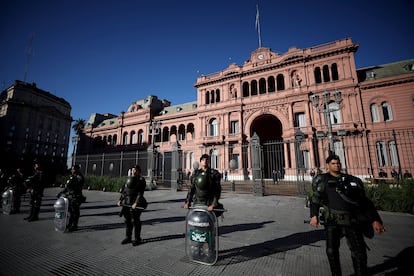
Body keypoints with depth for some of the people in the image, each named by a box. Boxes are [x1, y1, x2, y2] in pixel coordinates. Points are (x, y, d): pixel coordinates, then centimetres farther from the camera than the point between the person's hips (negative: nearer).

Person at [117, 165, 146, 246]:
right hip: (126, 203, 6)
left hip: (135, 203, -6)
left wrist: (136, 203, -23)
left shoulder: (141, 180, -8)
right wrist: (120, 200, 9)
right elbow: (124, 190, 17)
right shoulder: (129, 178, 14)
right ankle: (128, 238, 28)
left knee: (135, 221, 0)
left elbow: (140, 193, -15)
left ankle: (137, 239, 15)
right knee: (127, 220, 13)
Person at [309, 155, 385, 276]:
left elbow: (364, 201, 12)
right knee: (332, 250, 3)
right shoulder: (323, 180, 4)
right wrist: (314, 215, -9)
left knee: (359, 252, -2)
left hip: (352, 220, 2)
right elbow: (315, 199, 2)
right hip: (332, 220, -1)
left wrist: (375, 219, 2)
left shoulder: (351, 180, 11)